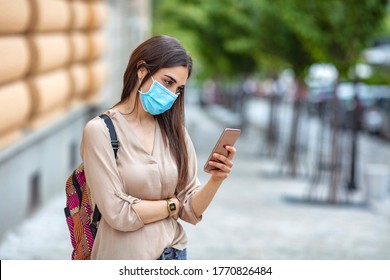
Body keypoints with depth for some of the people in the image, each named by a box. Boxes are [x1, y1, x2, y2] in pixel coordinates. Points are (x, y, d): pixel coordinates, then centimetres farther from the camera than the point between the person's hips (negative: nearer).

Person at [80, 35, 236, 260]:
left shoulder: (174, 131, 0)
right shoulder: (100, 131, -13)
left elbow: (191, 211, -2)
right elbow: (119, 214, -18)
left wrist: (216, 180, -20)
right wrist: (173, 204, -5)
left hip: (174, 252, 5)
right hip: (126, 257, -4)